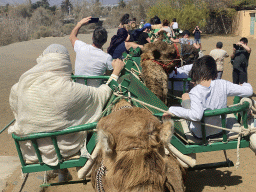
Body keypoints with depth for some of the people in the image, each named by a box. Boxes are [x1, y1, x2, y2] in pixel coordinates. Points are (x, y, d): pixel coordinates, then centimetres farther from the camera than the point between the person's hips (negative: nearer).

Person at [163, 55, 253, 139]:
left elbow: (196, 115, -41)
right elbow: (248, 91, -9)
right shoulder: (222, 84, -16)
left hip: (199, 135, -4)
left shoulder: (195, 92, -28)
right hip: (219, 131, 4)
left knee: (185, 96, 11)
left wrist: (171, 110, -34)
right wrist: (246, 85, 14)